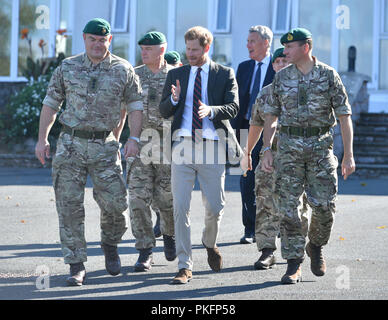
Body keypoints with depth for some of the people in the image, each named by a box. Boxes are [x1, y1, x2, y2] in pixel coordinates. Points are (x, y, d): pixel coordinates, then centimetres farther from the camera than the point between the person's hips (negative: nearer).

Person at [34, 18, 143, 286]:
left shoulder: (123, 70, 3)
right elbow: (51, 103, 10)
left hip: (105, 146, -1)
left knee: (115, 202, -6)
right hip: (70, 144, 1)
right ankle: (77, 266, 1)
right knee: (70, 205, -4)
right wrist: (42, 139, 3)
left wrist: (133, 139, -4)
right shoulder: (67, 68, 6)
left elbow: (135, 105, 7)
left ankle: (110, 244, 25)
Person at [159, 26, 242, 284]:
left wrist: (211, 110, -23)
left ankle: (210, 244, 35)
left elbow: (233, 107, -4)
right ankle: (185, 266, -1)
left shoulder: (225, 74, 7)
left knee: (215, 207, 2)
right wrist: (173, 99, -11)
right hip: (182, 146, 1)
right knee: (181, 207, -6)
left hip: (212, 146, -1)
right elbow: (163, 112, 11)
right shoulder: (176, 74, 13)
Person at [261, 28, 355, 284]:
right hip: (289, 147, 2)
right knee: (288, 207, -4)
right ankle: (294, 265, 2)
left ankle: (316, 246, 21)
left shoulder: (329, 75, -1)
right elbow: (271, 115, 12)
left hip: (321, 147, -2)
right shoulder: (282, 78, 6)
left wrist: (349, 155, -7)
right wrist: (267, 150, 4)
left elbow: (344, 116, -1)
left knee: (324, 205, -7)